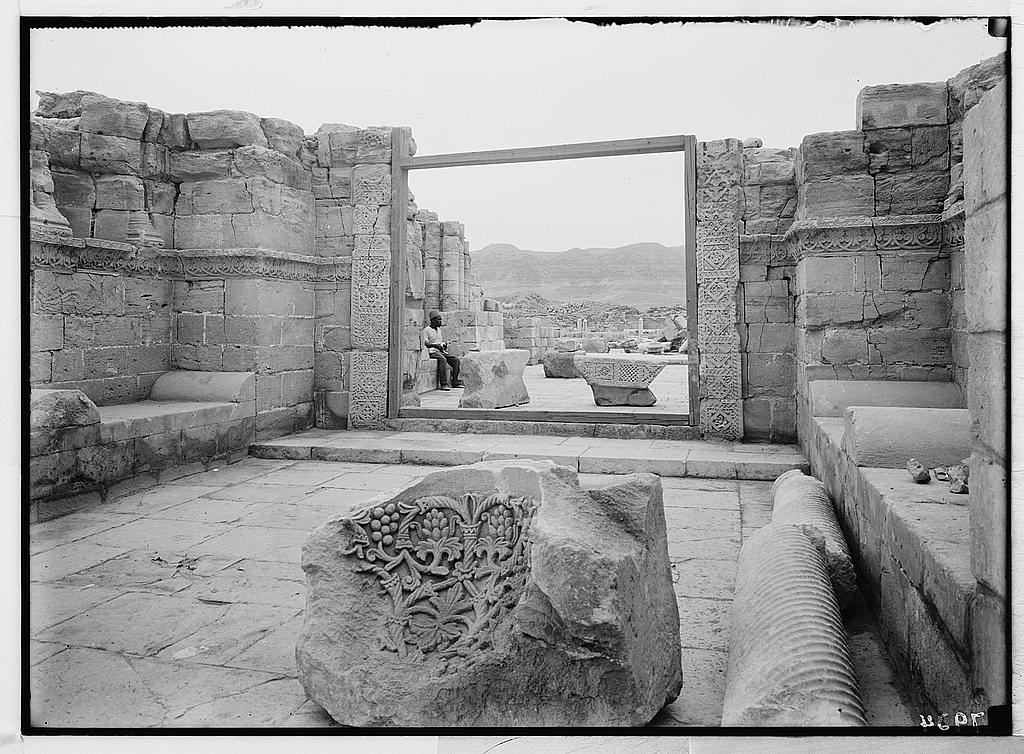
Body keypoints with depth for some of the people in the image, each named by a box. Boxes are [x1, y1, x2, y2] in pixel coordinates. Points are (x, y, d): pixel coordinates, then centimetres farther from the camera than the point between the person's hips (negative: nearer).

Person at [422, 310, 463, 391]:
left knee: (456, 359, -10)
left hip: (441, 351, 8)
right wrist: (435, 345, -24)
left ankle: (455, 382, -8)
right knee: (443, 359, -36)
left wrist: (443, 344, 9)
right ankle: (443, 384, -37)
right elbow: (424, 343, -13)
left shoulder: (438, 329, 22)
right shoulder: (426, 330, -3)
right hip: (432, 352, -8)